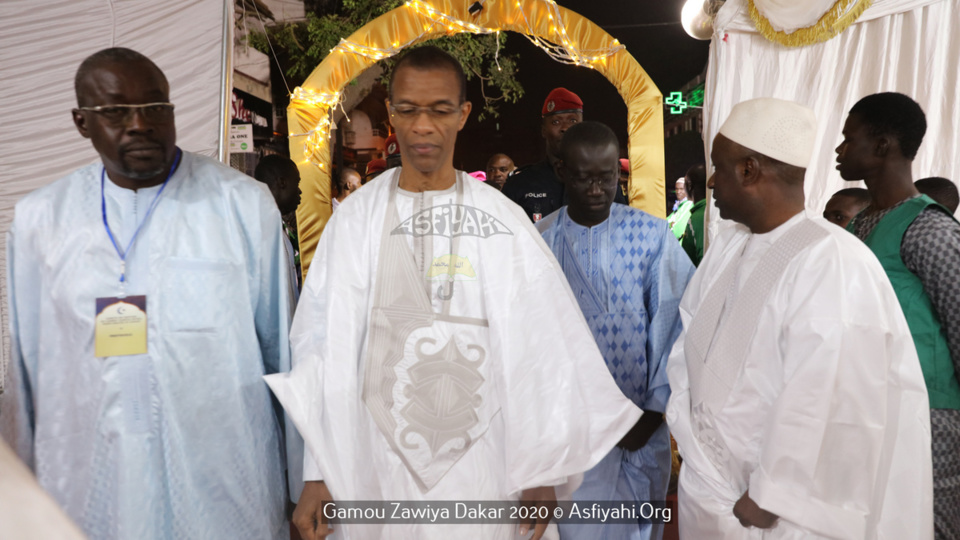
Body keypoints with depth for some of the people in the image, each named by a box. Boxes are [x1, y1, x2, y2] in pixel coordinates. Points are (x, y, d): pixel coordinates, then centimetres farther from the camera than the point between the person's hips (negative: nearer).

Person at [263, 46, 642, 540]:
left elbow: (538, 350, -2)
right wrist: (317, 473, -2)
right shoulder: (356, 219, -2)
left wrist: (542, 469, 0)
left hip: (481, 459, 0)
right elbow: (326, 349, -1)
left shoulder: (504, 221, -4)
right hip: (377, 459, 1)